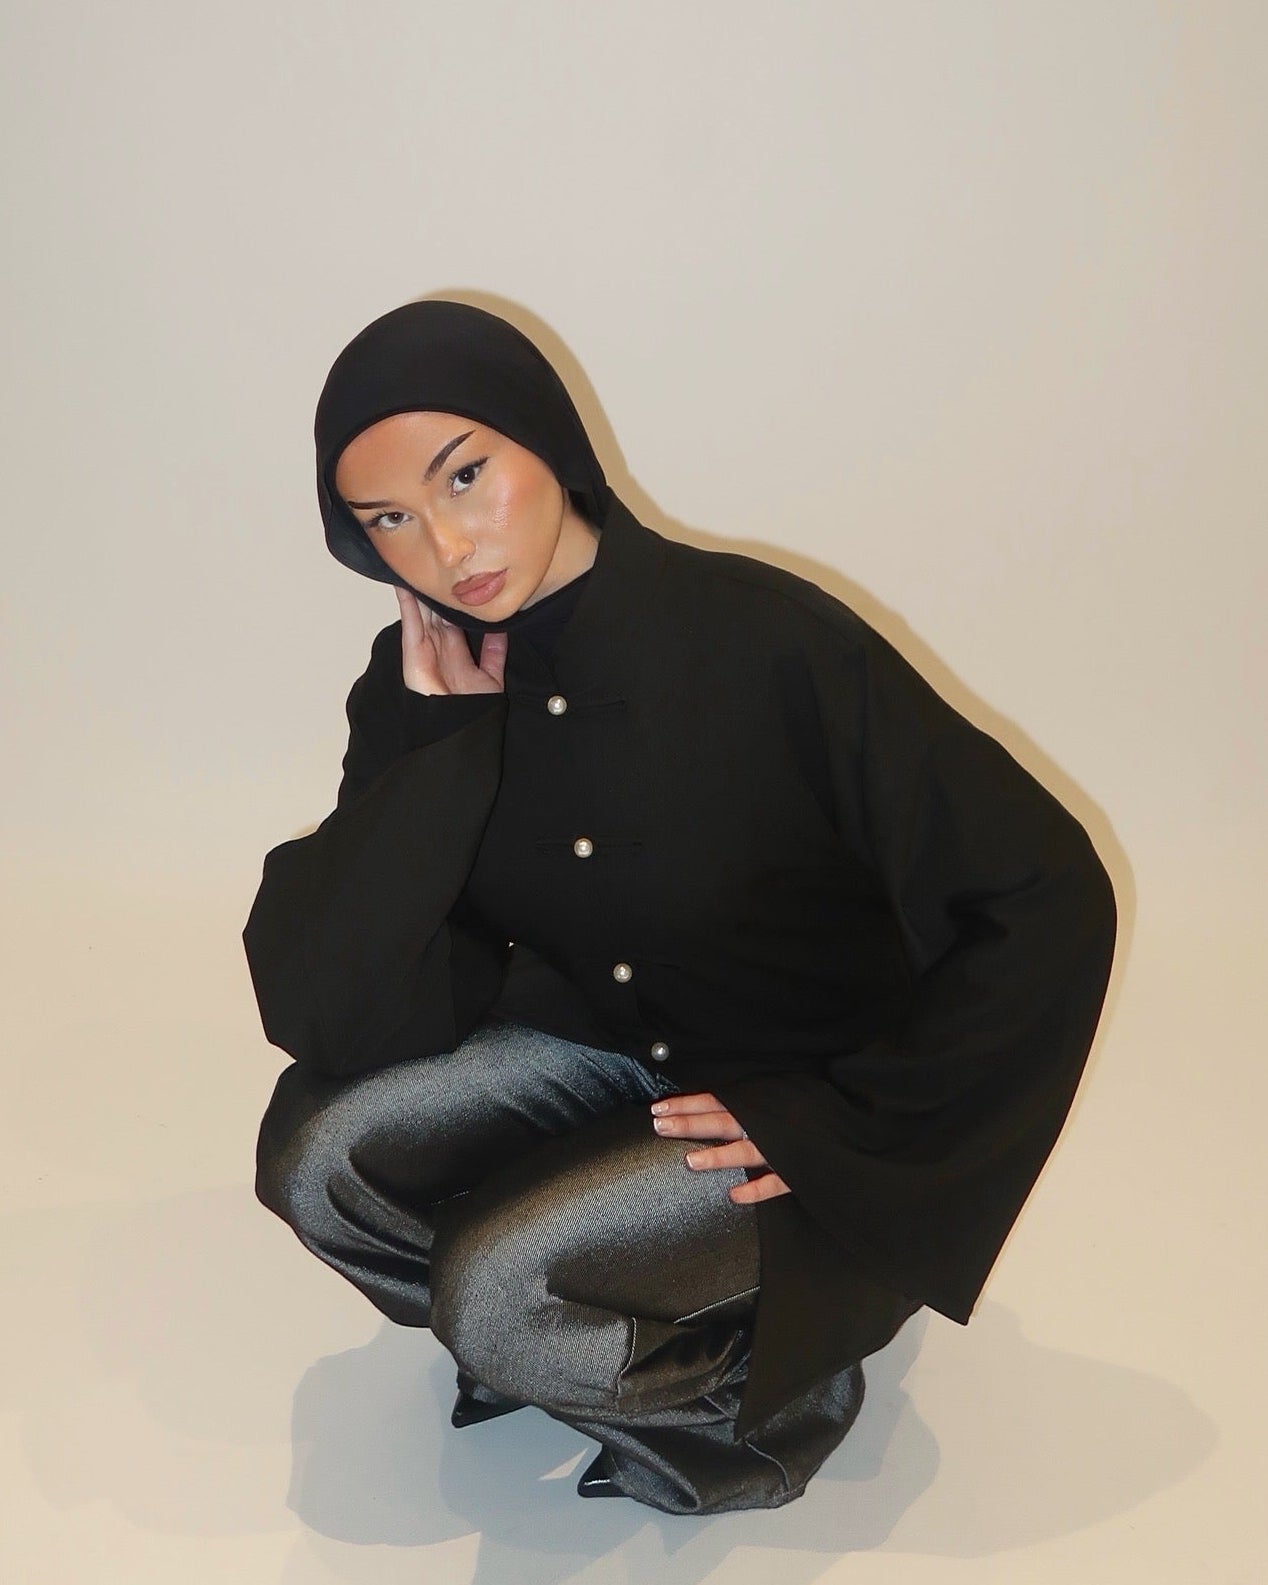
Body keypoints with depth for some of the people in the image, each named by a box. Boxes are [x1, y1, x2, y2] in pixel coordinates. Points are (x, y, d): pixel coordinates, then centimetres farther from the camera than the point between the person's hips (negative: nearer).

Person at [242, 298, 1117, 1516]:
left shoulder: (766, 642, -26)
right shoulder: (424, 689, -11)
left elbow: (1050, 896, -24)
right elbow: (317, 1016, -18)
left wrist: (851, 1127, -19)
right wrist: (433, 742, -25)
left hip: (801, 1104, -5)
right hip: (608, 1050, 5)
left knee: (498, 1291, -24)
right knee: (314, 1152, -15)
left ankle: (773, 1380, 5)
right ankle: (563, 1341, 10)